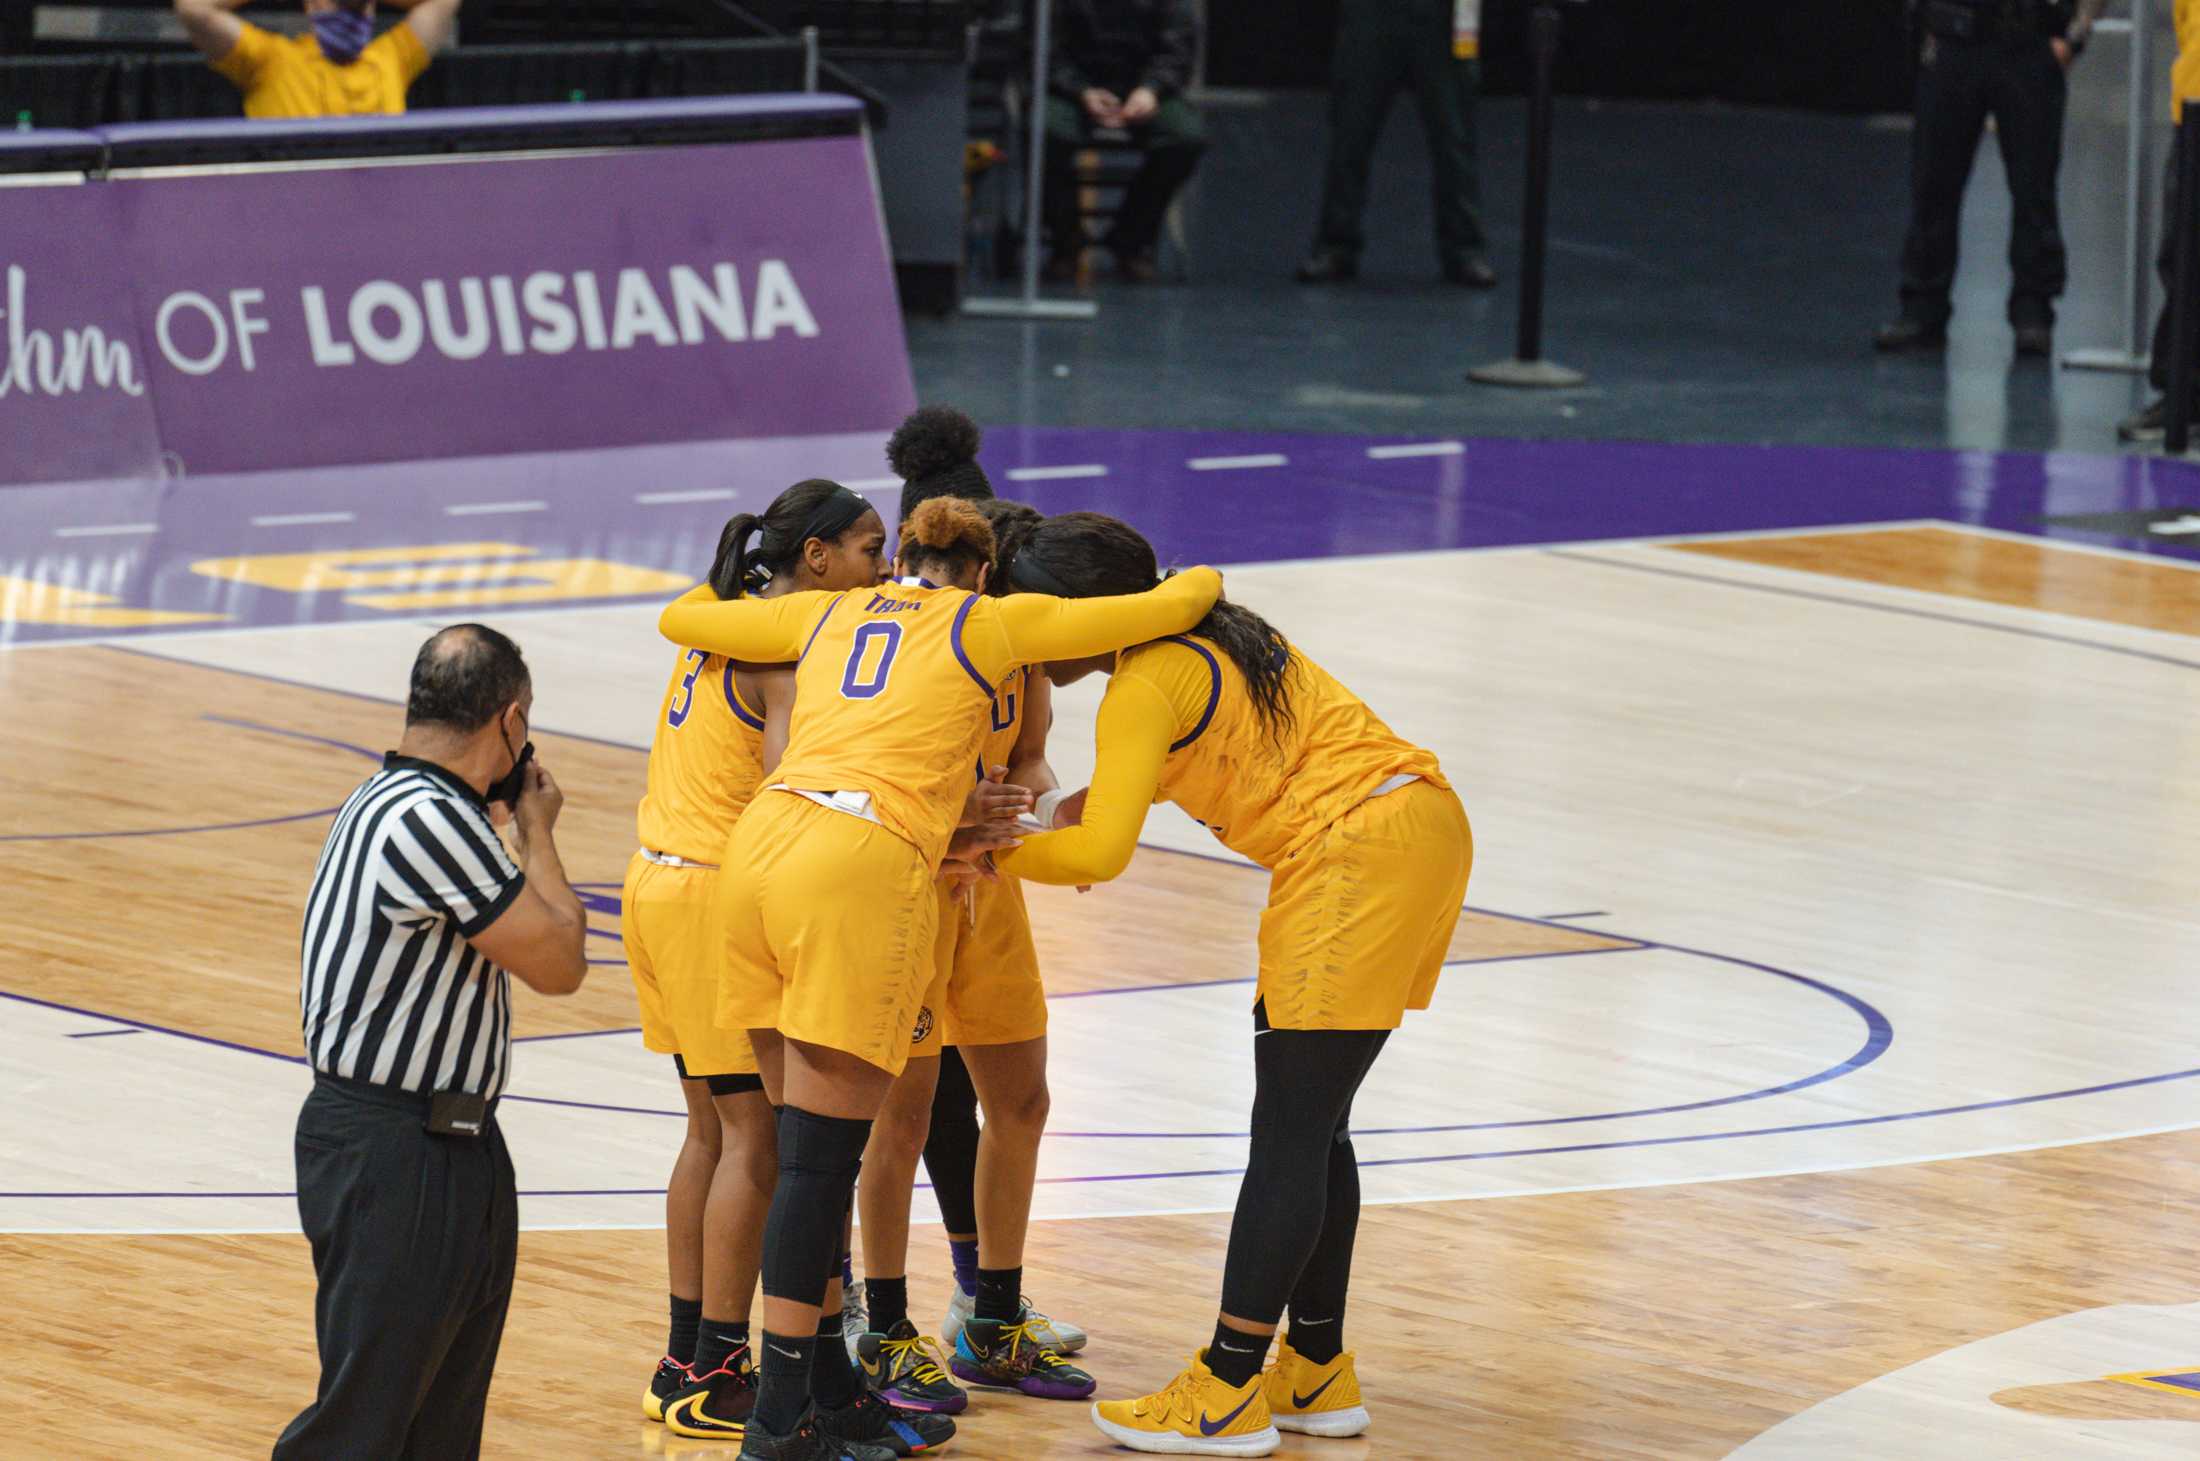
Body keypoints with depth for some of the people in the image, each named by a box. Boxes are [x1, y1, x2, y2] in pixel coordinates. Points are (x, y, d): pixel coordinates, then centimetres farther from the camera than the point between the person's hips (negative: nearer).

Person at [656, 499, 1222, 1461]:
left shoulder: (828, 615, 25)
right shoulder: (992, 623, 12)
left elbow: (682, 619, 36)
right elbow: (1176, 606, 14)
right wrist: (1198, 583, 37)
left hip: (761, 842, 6)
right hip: (863, 869, -6)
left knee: (810, 1148, 13)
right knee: (819, 1158, -6)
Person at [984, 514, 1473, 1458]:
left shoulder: (1146, 684, -13)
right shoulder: (1198, 638, 16)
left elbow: (1100, 853, -21)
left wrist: (990, 853, -7)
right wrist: (1088, 803, 10)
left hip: (1361, 848, -10)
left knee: (1290, 1132, -7)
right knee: (1311, 1125, 15)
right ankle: (1318, 1377, 21)